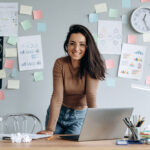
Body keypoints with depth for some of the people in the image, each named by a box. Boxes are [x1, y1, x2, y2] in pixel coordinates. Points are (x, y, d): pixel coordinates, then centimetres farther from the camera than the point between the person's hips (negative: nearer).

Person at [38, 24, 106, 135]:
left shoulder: (91, 66, -18)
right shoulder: (60, 64, -17)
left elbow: (91, 96, -25)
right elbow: (57, 97, -22)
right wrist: (50, 129, -30)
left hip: (79, 117, -1)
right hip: (58, 113, 1)